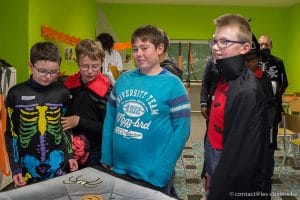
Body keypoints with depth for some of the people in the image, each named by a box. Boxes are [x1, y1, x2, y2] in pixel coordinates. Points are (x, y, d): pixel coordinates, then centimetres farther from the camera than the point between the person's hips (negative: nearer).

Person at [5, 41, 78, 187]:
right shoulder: (16, 94, -7)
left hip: (59, 166, 1)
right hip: (27, 168, -1)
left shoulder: (62, 93, -3)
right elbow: (10, 134, -1)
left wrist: (70, 155, 3)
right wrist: (15, 168, -3)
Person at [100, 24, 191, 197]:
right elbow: (110, 118, 6)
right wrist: (106, 160, 2)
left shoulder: (172, 85, -10)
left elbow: (182, 129, -12)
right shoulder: (124, 79, 3)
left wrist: (161, 172, -16)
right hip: (118, 169, 4)